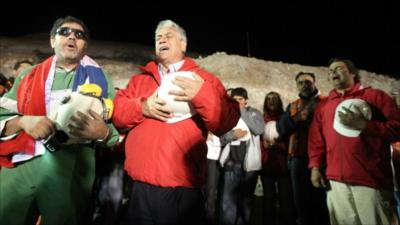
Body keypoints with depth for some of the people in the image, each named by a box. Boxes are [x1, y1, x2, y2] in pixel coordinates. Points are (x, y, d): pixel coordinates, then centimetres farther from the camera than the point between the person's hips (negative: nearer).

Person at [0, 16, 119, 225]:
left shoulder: (99, 79, 9)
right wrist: (22, 121, -10)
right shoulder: (28, 75, 15)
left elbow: (118, 130, 4)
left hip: (72, 171, -1)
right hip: (21, 166, 2)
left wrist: (103, 133, -18)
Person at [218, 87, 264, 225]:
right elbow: (222, 139, 7)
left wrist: (242, 111, -9)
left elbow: (259, 130, -13)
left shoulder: (254, 113, 7)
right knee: (228, 201, 0)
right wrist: (232, 134, -13)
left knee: (246, 200, 11)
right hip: (231, 163, 1)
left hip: (249, 163, 0)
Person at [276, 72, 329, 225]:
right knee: (301, 202, 12)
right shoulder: (292, 106, 15)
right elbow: (281, 130, 3)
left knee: (322, 203, 3)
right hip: (298, 159, 4)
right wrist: (296, 117, -11)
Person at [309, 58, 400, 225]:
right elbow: (316, 139, 12)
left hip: (372, 179, -2)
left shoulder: (375, 96, 6)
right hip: (336, 181, 3)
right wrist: (315, 166, 4)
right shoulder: (323, 105, 14)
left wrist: (364, 125, -11)